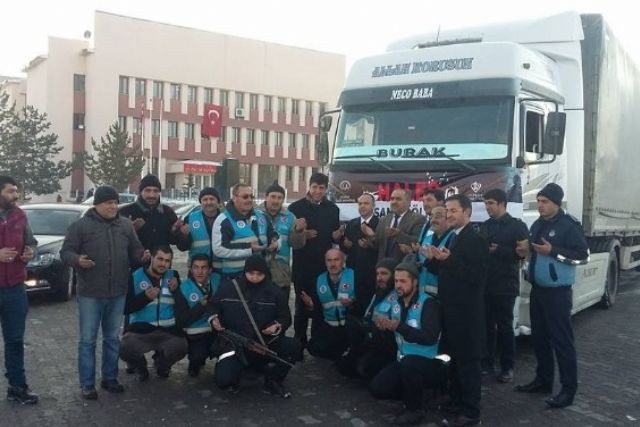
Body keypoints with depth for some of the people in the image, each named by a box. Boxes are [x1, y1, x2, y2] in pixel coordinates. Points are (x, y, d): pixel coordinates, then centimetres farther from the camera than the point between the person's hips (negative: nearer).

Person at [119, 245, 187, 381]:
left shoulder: (173, 275, 10)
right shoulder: (135, 277, 2)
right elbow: (126, 308, -3)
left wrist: (177, 289, -9)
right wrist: (145, 297, -16)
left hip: (168, 331, 2)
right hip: (140, 330, -1)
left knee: (181, 346, -27)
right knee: (125, 349, -30)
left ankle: (161, 364, 12)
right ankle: (141, 367, 9)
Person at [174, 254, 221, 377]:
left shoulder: (218, 280, 1)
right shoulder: (183, 288, -6)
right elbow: (181, 321, -12)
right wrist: (201, 306, -21)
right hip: (196, 335, -2)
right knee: (198, 356, -28)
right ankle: (196, 362, 9)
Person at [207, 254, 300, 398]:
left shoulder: (274, 291, -1)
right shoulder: (228, 287, -3)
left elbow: (285, 317, 7)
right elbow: (213, 306, 13)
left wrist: (278, 326, -16)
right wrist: (214, 318, -9)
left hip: (264, 343, 2)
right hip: (233, 343, -2)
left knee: (293, 345, -24)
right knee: (223, 380, -27)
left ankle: (273, 382, 2)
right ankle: (235, 367, 14)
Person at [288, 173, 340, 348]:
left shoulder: (332, 208, 8)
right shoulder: (296, 207, -3)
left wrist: (337, 235, -7)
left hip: (324, 265, 3)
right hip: (302, 266, -3)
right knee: (302, 305, 6)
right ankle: (299, 342, 17)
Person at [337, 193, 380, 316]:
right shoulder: (351, 224, 12)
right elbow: (344, 249, 13)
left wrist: (371, 245, -21)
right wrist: (345, 244, -7)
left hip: (372, 274, -3)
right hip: (353, 272, 4)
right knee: (353, 306, 2)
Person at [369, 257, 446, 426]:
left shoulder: (428, 303, -17)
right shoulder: (395, 303, 4)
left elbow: (430, 338, -28)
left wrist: (399, 326, -31)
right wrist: (383, 326, -10)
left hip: (430, 364, -6)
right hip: (404, 361, 6)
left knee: (408, 363, -36)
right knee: (377, 388, -10)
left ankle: (415, 409, -11)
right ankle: (413, 392, 16)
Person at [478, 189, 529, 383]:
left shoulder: (517, 226, -3)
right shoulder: (484, 226, 13)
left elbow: (522, 253, -11)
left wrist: (499, 250, -17)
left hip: (506, 285, -4)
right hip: (485, 284, 4)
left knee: (505, 326, 3)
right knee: (486, 325, 6)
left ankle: (507, 367, 14)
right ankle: (487, 363, 17)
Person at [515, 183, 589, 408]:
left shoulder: (569, 225, -11)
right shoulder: (538, 224, 12)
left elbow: (583, 255, -14)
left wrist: (553, 251, -20)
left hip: (557, 292, -8)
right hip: (537, 289, 8)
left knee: (561, 340, -5)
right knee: (539, 337, 13)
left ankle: (568, 389, 2)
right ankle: (543, 380, 24)